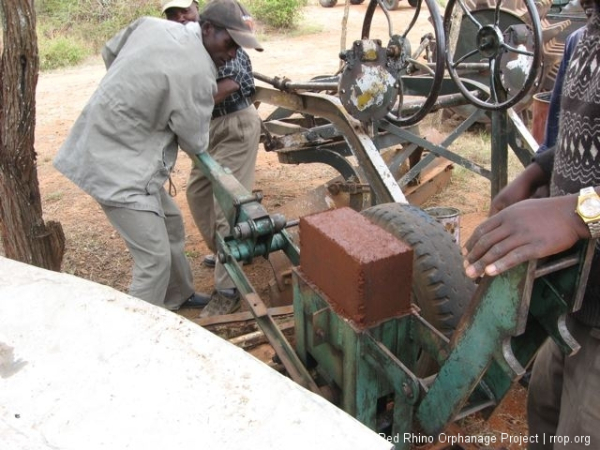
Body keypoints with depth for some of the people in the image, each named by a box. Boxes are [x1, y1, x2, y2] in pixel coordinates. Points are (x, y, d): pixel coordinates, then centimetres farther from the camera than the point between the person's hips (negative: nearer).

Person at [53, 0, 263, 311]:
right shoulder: (197, 73, -22)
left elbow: (109, 52, 20)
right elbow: (195, 143, -10)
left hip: (102, 144, 10)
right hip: (119, 167, -10)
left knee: (170, 223, 22)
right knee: (155, 259, -7)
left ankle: (178, 297, 41)